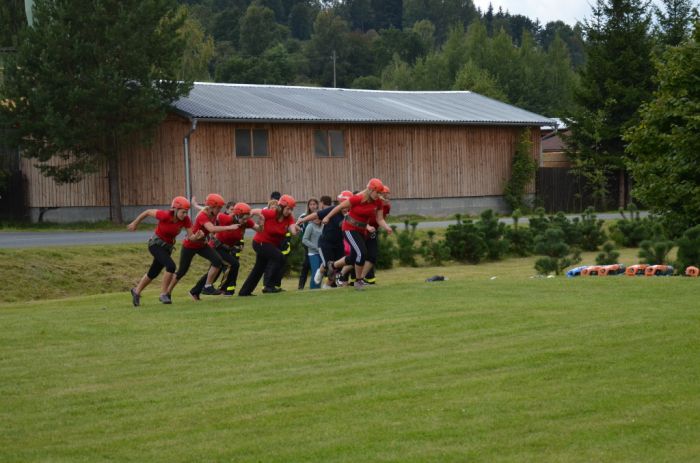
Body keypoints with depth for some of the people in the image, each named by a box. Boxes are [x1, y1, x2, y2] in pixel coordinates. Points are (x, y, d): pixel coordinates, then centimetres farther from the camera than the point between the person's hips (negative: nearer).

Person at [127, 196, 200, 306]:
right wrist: (135, 223, -2)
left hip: (168, 247, 6)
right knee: (171, 266, -25)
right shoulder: (165, 215, -27)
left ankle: (136, 291, 40)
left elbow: (190, 236, -13)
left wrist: (197, 236, -36)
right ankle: (163, 294, -10)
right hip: (156, 244, -6)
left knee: (153, 273, 18)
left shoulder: (185, 220, -14)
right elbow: (148, 212, -13)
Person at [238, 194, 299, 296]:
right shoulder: (270, 213, -26)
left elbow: (293, 231, -30)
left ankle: (244, 291, 34)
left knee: (259, 268, 18)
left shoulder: (289, 218, -13)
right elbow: (254, 211, -15)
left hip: (273, 244, 7)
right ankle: (269, 285, -19)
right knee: (279, 257, -25)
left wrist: (295, 229, -51)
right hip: (260, 243, -7)